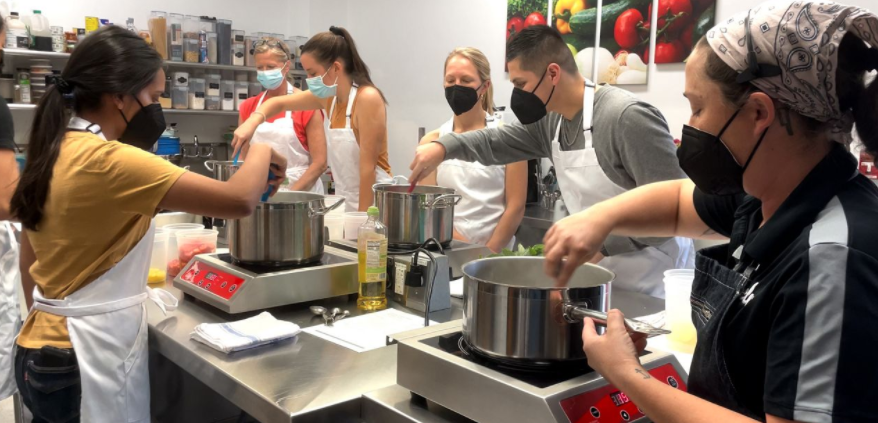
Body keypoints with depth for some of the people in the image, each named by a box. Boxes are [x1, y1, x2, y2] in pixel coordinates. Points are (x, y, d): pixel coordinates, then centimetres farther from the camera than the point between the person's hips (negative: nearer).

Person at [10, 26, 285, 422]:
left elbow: (29, 264, 13)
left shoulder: (52, 153, 5)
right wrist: (261, 154, -8)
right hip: (89, 353, -9)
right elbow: (239, 200, -27)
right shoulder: (107, 161, -23)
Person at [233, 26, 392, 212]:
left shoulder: (367, 99, -18)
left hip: (373, 203, -7)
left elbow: (368, 167, -20)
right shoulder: (330, 96, 4)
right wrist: (253, 121, -3)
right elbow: (278, 103, 17)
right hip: (347, 203, 7)